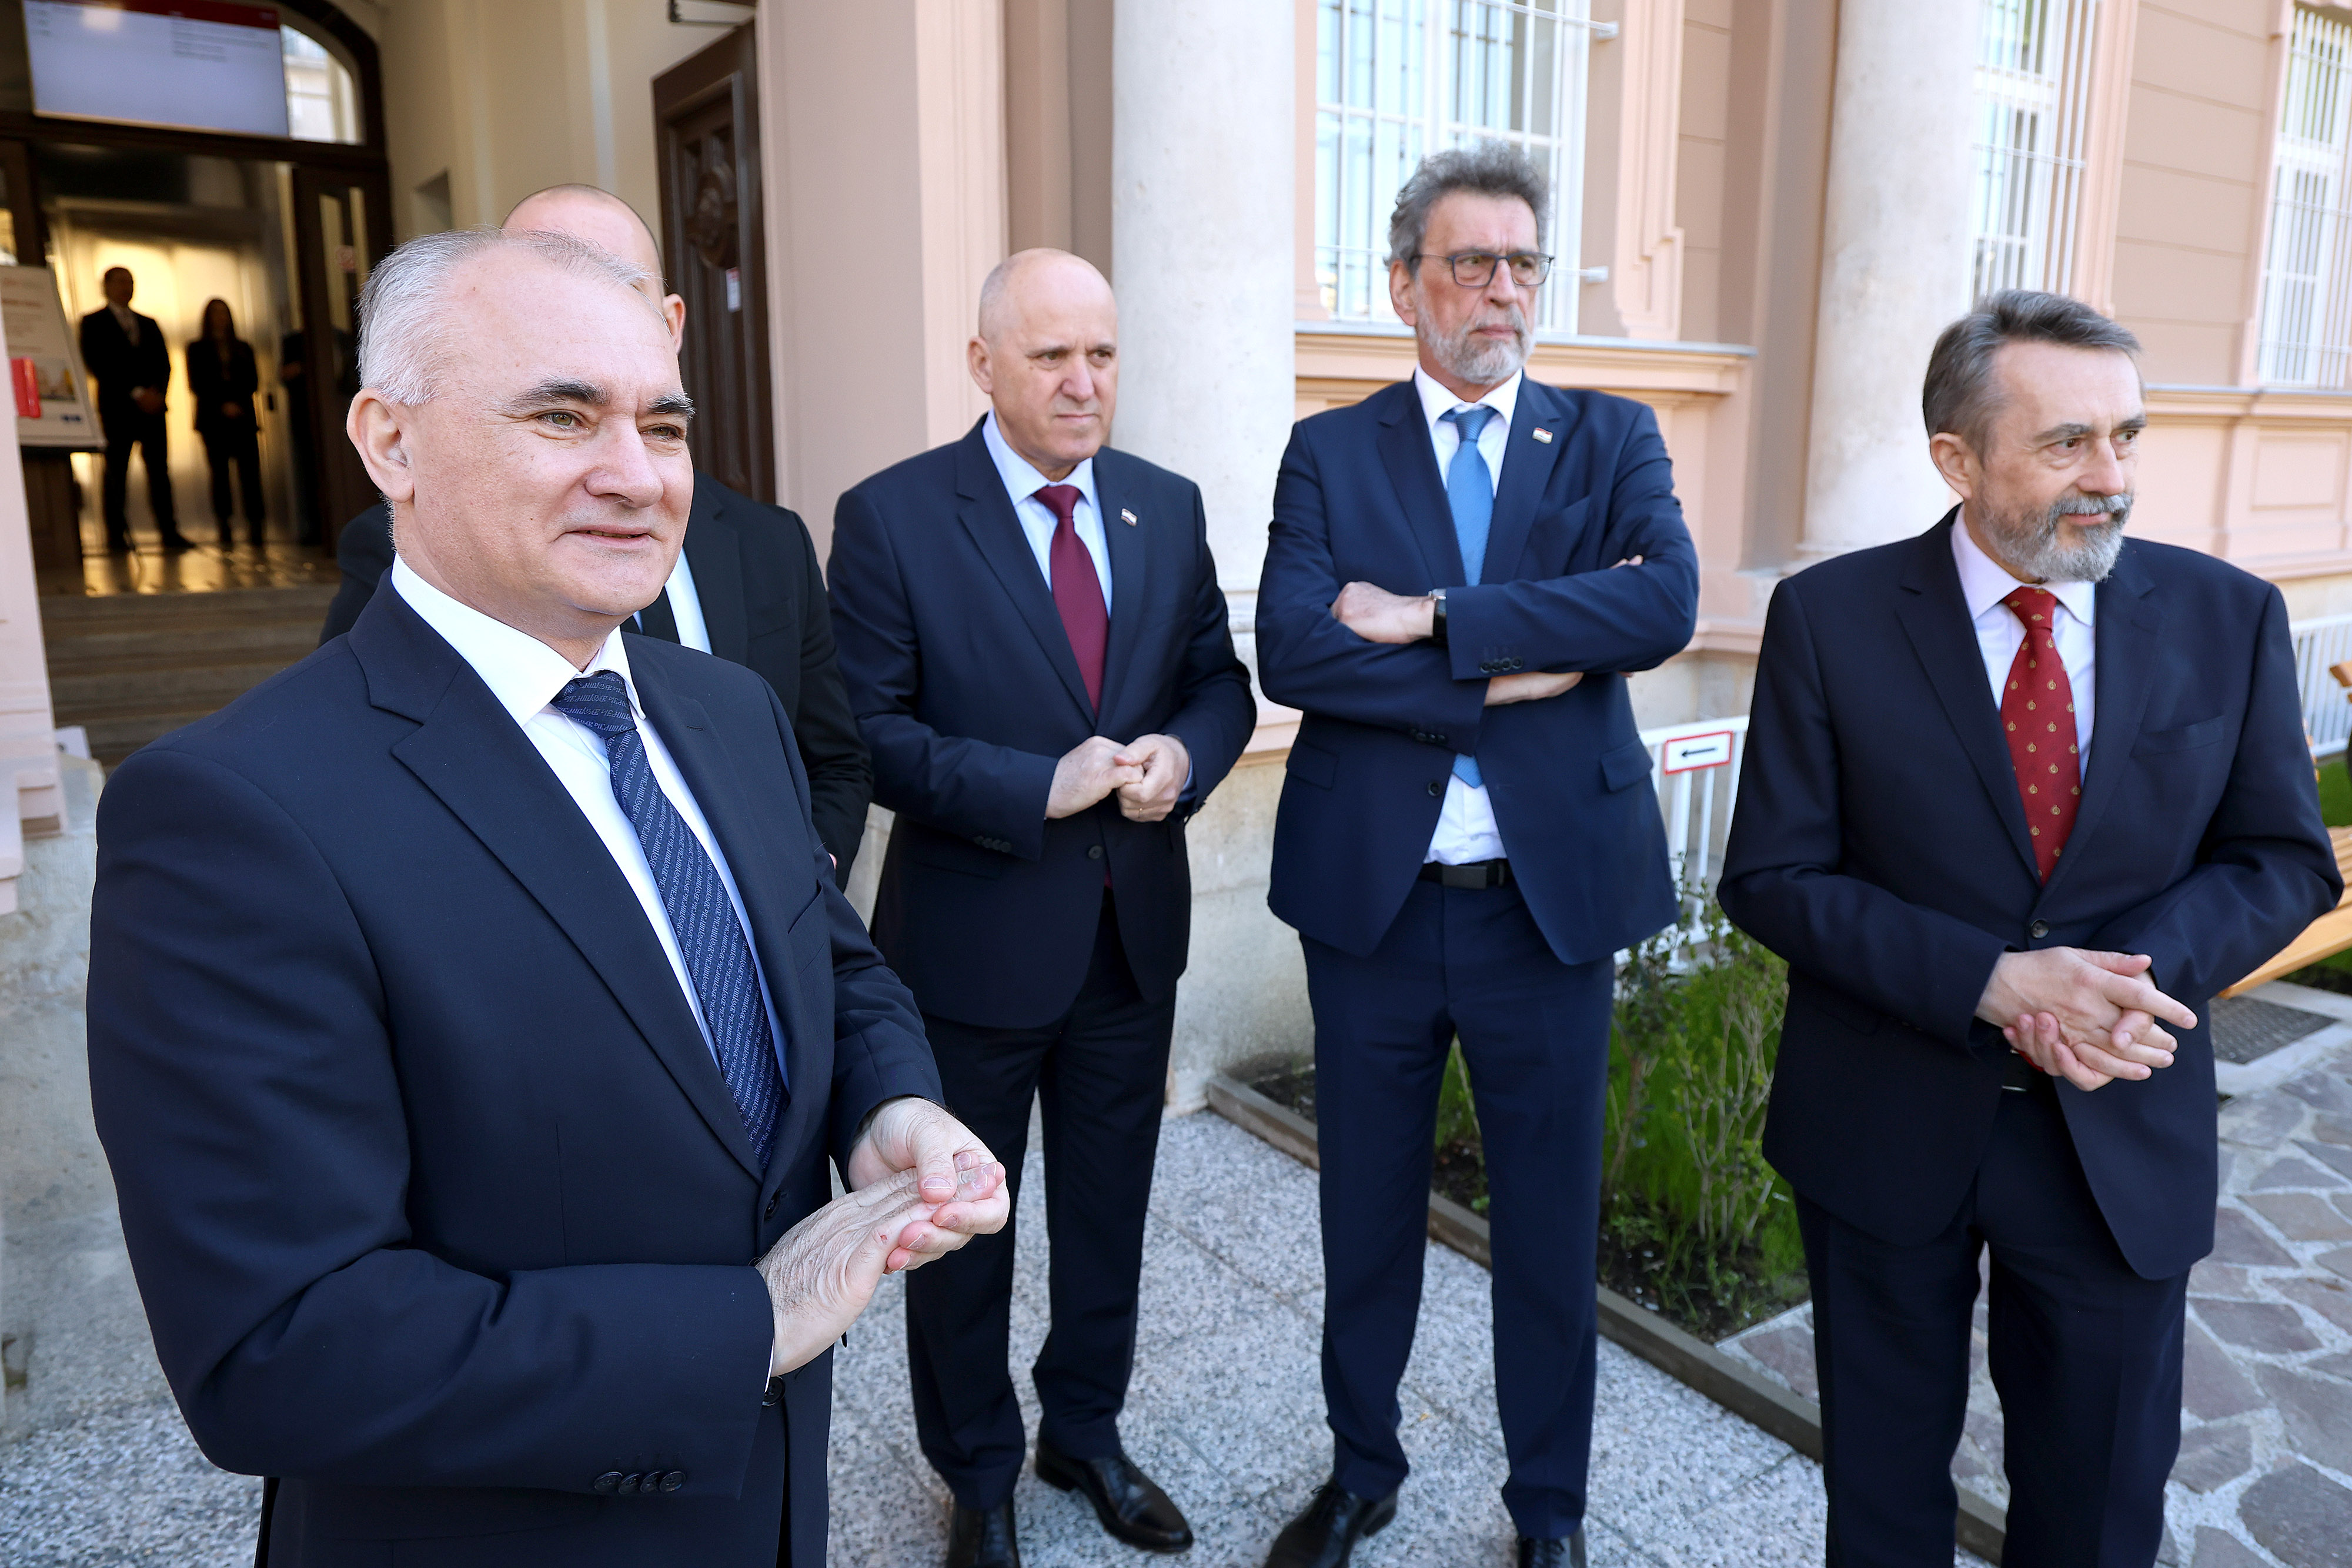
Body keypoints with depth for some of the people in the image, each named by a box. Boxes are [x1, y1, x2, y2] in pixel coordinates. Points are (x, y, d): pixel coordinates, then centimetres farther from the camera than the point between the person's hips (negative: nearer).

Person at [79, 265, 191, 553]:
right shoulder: (93, 323, 7)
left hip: (152, 405, 4)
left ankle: (170, 532, -6)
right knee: (116, 472, -4)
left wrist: (157, 392, -5)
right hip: (117, 407, -4)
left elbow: (163, 361, 14)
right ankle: (116, 535, -3)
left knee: (159, 470, -3)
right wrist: (136, 392, -12)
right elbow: (96, 364, -3)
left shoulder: (148, 324, 22)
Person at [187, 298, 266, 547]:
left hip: (243, 417, 1)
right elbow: (197, 386, 4)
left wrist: (236, 403, -8)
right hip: (213, 419, -1)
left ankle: (255, 525, -14)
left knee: (250, 470, -11)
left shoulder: (243, 348, 18)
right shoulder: (198, 349, 13)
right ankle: (225, 531, -9)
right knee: (219, 472, -7)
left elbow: (253, 383, 9)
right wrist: (223, 405, -9)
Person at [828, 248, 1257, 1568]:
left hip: (1137, 932, 4)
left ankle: (1087, 1430, 46)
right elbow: (872, 734, -15)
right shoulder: (892, 518, -11)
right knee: (964, 1227, 15)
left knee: (1110, 1210, 21)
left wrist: (1182, 755, -15)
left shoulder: (1169, 507, 3)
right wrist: (1039, 789, -24)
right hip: (976, 940, -4)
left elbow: (1222, 680, 6)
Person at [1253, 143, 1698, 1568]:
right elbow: (1291, 651, -14)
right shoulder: (1329, 452, 2)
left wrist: (1430, 618, -20)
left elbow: (1667, 601, -17)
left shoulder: (1614, 440, 3)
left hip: (1551, 897, 0)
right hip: (1372, 899, 0)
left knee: (1552, 1223, 15)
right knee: (1368, 1214, 17)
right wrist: (1510, 669, -18)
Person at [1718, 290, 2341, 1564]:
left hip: (2124, 1133, 2)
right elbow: (1771, 877, -12)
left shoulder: (2228, 617, -4)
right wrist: (1992, 984, -24)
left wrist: (2137, 972, -19)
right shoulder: (1830, 618, -11)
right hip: (1886, 1126, -1)